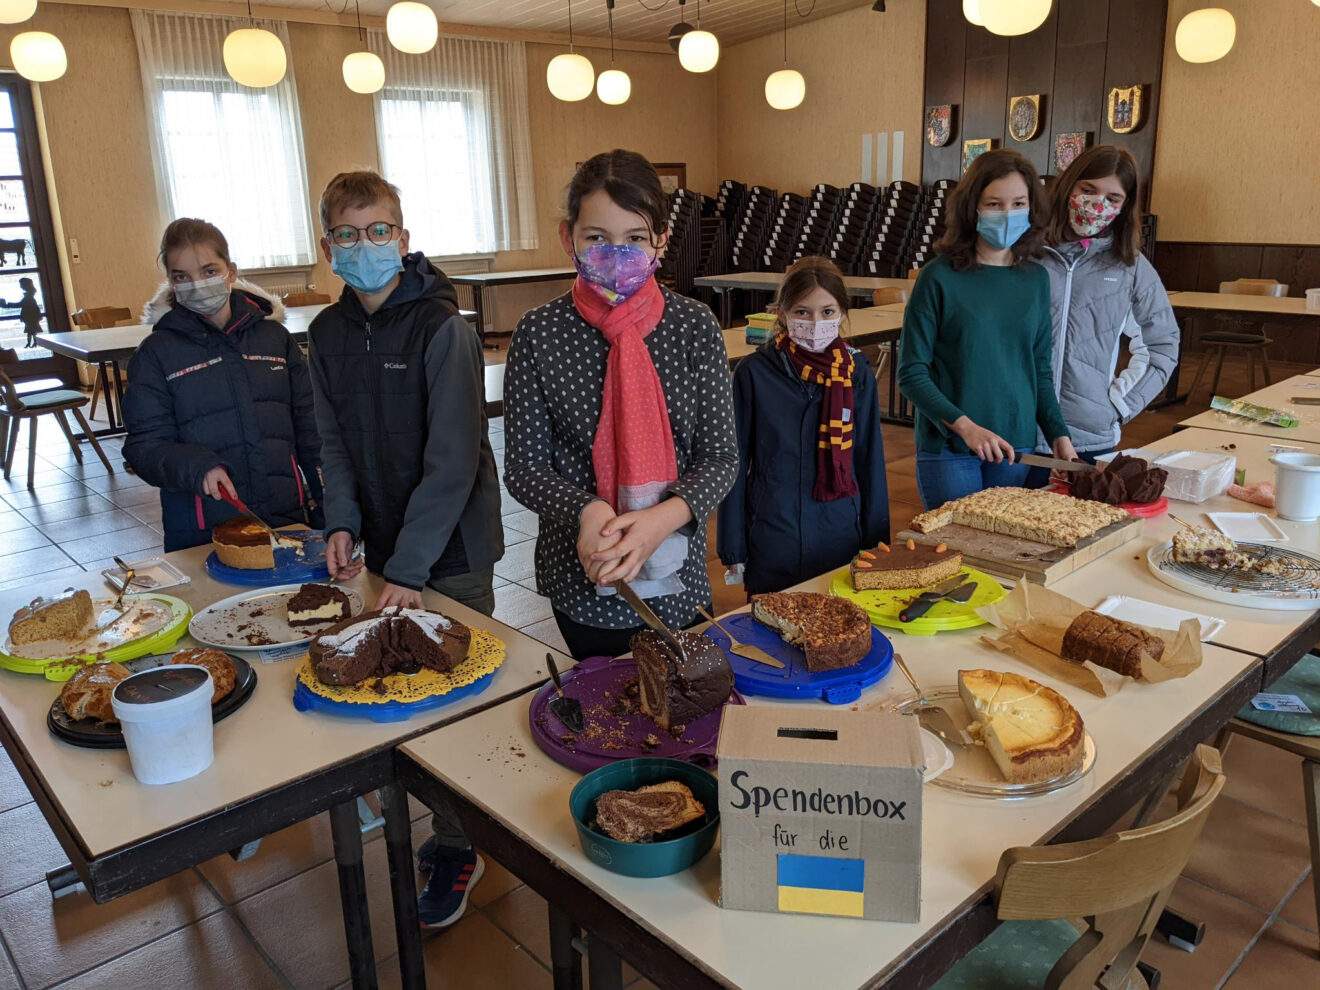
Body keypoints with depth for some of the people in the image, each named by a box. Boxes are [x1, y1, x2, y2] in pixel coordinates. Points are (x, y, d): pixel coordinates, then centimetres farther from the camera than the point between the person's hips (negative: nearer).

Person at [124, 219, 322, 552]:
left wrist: (328, 506, 5)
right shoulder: (156, 352, -1)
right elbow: (146, 445, -4)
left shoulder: (273, 334, 6)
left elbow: (307, 425, 8)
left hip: (287, 517, 2)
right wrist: (197, 467, -23)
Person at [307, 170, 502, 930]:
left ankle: (457, 848, 22)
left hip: (452, 551, -6)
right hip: (385, 548, 6)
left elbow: (452, 461, -19)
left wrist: (409, 566, -21)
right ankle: (460, 821, 35)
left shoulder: (441, 329, -16)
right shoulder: (329, 332, 5)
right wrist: (344, 523, -4)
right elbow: (336, 440, 11)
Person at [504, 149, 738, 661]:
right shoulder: (539, 334, -8)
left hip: (676, 579, 1)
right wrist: (585, 512, -26)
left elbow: (721, 456, -6)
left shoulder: (694, 325, -6)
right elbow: (523, 466, -6)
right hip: (580, 580, -1)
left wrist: (664, 517, -25)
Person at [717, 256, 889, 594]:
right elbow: (736, 461, -2)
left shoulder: (856, 373, -1)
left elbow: (869, 460, 6)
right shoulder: (754, 373, -7)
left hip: (841, 537, 2)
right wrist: (733, 548, -2)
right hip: (771, 540, -2)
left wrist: (875, 539, 7)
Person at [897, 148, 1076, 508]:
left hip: (1017, 448, 4)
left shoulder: (1036, 279, 6)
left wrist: (1058, 434, 2)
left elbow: (1040, 370, 13)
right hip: (947, 450, -4)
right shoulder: (940, 277, -8)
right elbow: (911, 373, -9)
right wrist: (964, 425, -20)